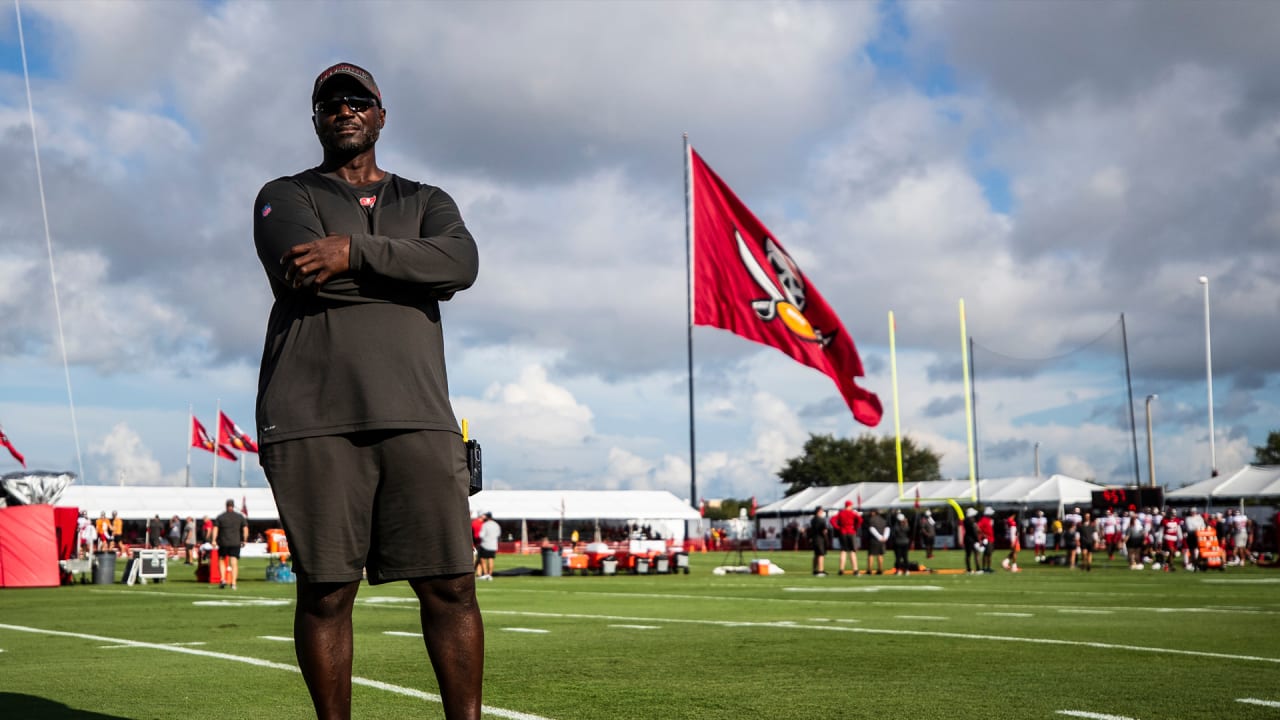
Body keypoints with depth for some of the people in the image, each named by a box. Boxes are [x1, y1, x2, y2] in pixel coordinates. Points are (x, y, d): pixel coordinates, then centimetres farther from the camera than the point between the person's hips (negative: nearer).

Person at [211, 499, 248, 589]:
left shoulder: (220, 517, 4)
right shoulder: (240, 517, 5)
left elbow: (215, 529, -5)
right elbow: (245, 529, 0)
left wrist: (214, 540, -8)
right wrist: (244, 541, 7)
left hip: (223, 542, 0)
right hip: (236, 543, 0)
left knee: (221, 559, 18)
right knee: (234, 563, 1)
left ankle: (223, 579, 4)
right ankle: (233, 583, -8)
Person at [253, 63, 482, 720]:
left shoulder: (426, 202, 22)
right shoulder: (285, 197, 16)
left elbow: (461, 263, -2)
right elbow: (306, 272, -8)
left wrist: (354, 251, -11)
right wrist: (415, 274, -2)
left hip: (416, 415, 2)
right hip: (313, 419, -2)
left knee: (450, 584, -4)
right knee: (325, 591, -2)